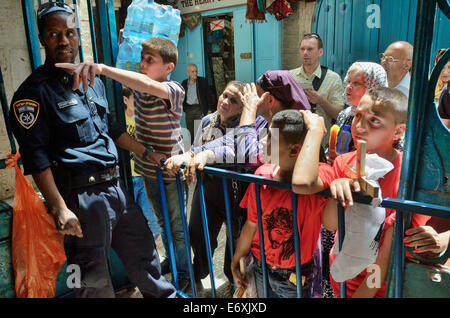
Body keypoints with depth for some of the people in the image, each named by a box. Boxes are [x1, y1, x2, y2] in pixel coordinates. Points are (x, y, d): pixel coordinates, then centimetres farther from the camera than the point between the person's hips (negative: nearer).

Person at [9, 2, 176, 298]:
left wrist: (147, 152, 23)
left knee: (144, 253, 19)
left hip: (116, 186, 7)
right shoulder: (35, 91, -7)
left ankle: (165, 296, 39)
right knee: (94, 279, 5)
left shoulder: (93, 81, 15)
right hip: (83, 196, -7)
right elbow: (36, 156, -12)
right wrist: (60, 208, -17)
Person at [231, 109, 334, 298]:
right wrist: (235, 262, 9)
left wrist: (315, 131, -40)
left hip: (295, 278, -3)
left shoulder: (321, 174, -26)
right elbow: (251, 224, -1)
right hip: (261, 268, 4)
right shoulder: (263, 174, -12)